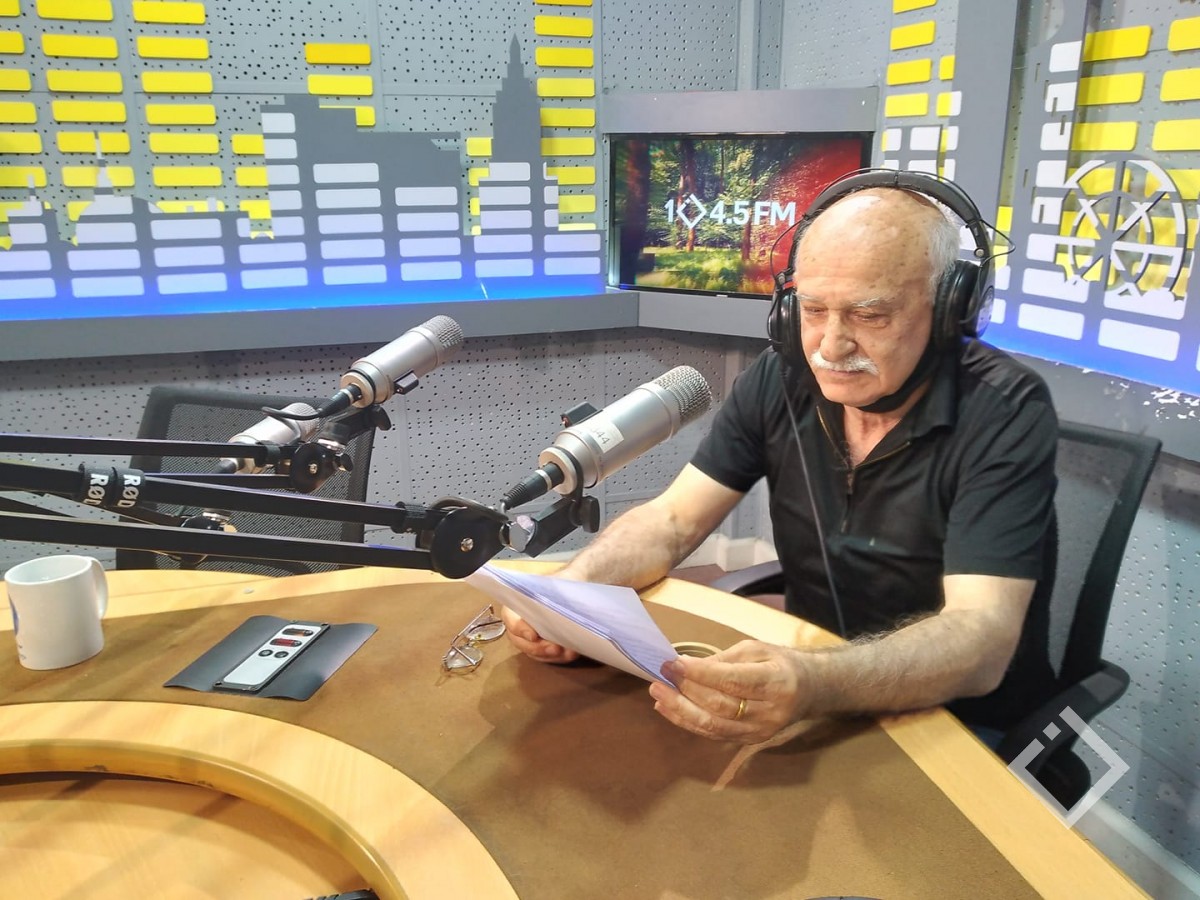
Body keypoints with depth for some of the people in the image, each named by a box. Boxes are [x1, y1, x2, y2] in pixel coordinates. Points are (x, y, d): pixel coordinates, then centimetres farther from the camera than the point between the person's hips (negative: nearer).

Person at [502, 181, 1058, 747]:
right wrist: (567, 588, -27)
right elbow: (672, 520, -6)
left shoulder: (1005, 416, -20)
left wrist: (818, 685, -49)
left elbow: (982, 640, -30)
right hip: (809, 686, 4)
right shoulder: (780, 381, -8)